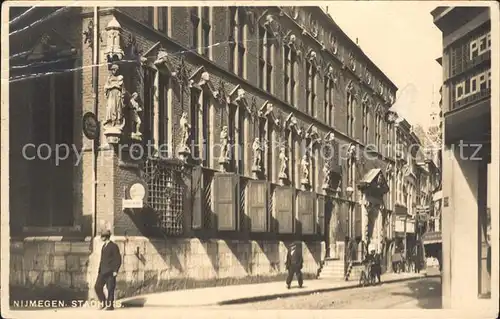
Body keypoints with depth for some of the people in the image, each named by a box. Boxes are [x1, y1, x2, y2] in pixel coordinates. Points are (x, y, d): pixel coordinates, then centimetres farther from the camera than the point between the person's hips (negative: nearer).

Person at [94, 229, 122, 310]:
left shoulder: (114, 246, -7)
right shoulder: (104, 246, 16)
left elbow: (118, 259, -9)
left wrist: (115, 271, -15)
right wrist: (99, 271, 17)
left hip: (110, 272, -7)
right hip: (103, 271, 8)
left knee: (110, 288, -3)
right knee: (98, 287, 2)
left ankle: (110, 305, 6)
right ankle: (103, 303, 14)